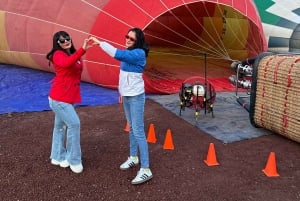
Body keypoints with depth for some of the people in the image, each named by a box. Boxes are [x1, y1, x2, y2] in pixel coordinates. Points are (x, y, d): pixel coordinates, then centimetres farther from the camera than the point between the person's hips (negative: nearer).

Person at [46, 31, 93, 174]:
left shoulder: (73, 55, 11)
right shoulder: (58, 55, -14)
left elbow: (75, 74, 15)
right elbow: (66, 63, -39)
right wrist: (82, 50, -47)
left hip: (68, 97, 9)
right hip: (59, 98, -8)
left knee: (60, 125, 16)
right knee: (74, 124, -8)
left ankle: (57, 157, 29)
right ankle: (74, 160, 3)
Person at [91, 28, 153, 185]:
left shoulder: (139, 53, -19)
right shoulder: (129, 53, 8)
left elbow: (117, 54, -33)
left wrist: (99, 43, -27)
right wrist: (122, 91, 16)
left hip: (136, 97, -9)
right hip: (127, 95, 9)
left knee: (138, 131, -10)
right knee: (131, 128, 17)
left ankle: (145, 170, -7)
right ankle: (133, 157, 32)